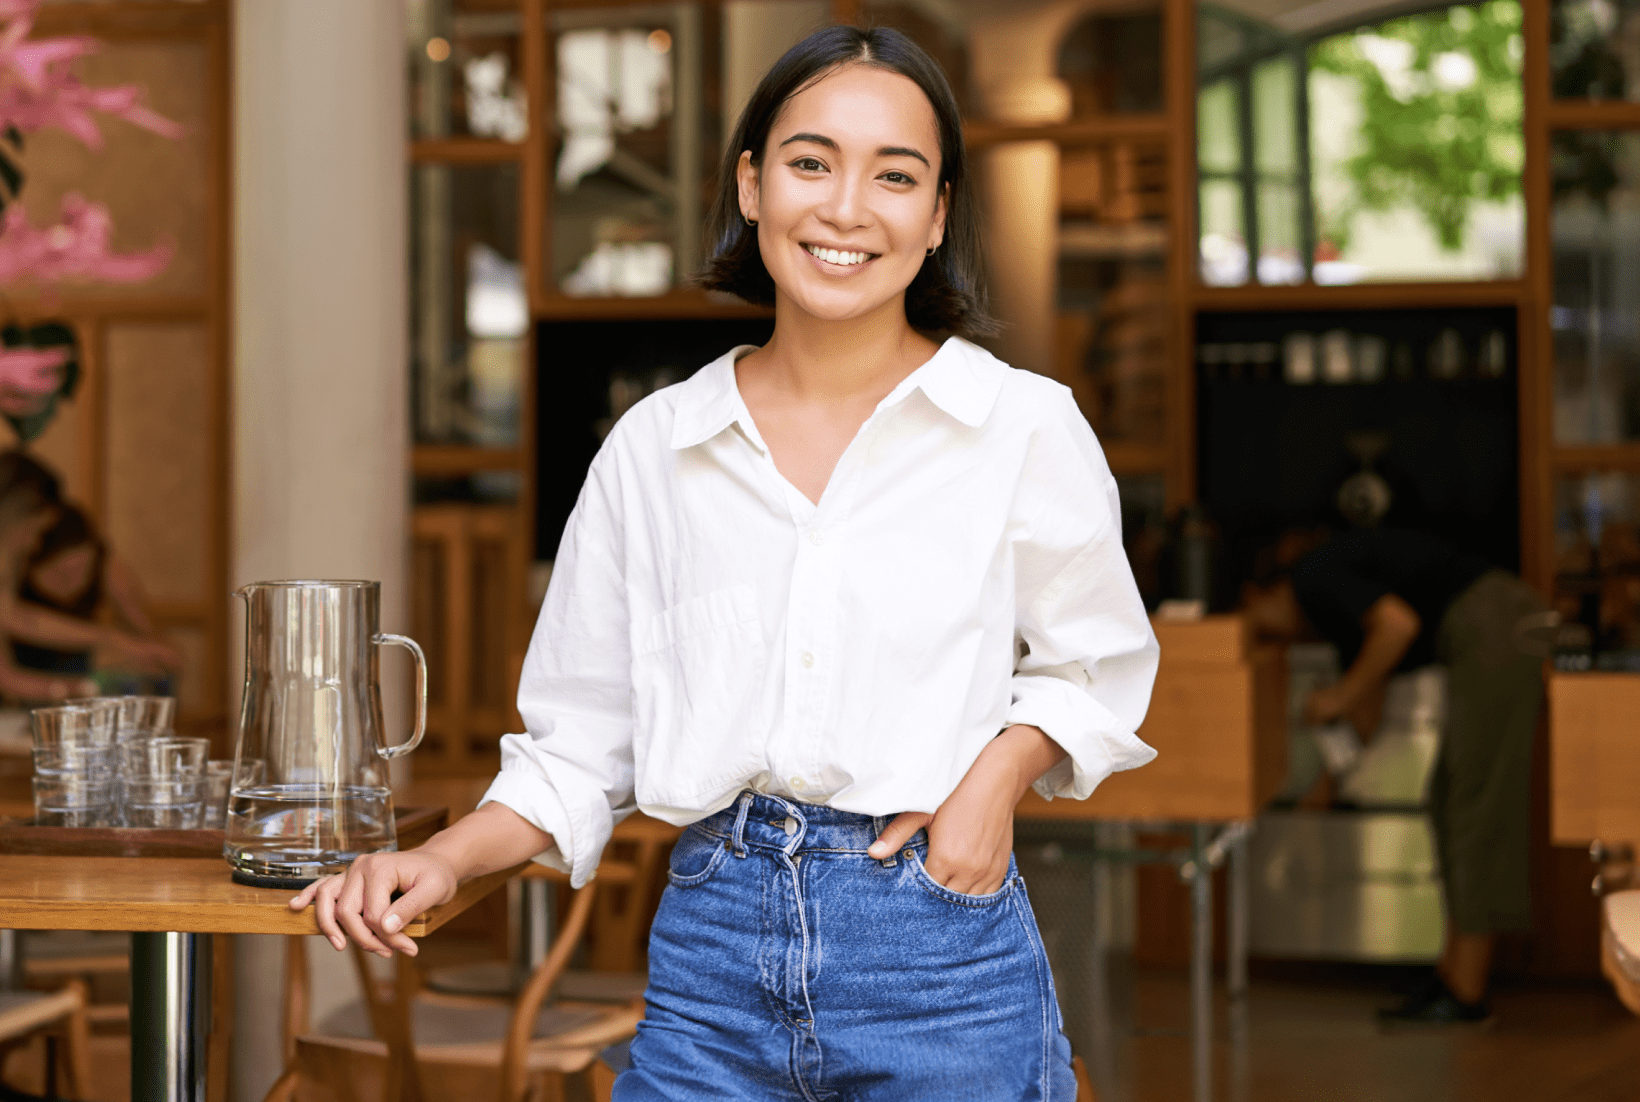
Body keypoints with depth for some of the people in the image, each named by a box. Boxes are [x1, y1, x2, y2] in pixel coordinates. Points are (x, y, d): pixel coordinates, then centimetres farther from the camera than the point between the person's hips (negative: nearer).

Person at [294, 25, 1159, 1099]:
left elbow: (1095, 663, 12)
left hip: (942, 950, -1)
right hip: (713, 946, 2)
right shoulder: (652, 447, 4)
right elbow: (582, 742, 10)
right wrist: (443, 860, -5)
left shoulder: (1026, 428, -1)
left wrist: (1000, 771, -7)